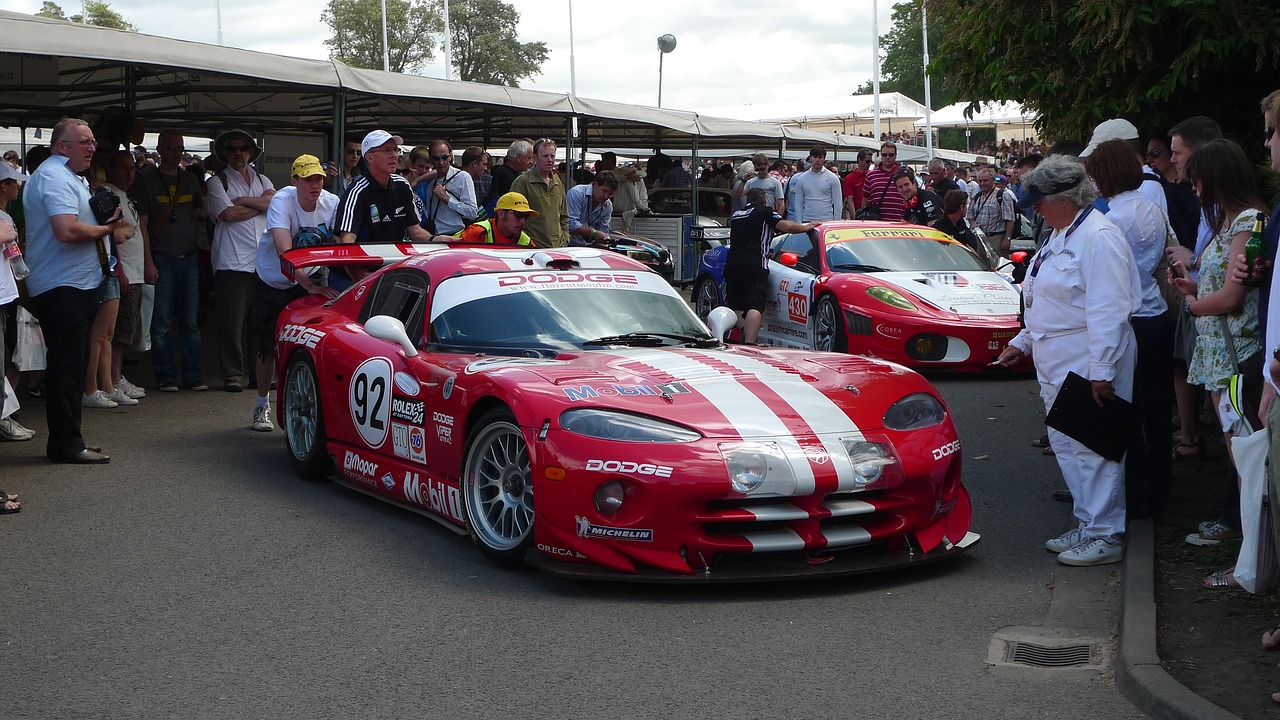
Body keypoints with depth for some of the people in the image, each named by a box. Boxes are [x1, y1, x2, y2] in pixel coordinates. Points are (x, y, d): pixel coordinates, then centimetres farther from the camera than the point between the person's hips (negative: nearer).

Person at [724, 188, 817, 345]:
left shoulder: (736, 215, 24)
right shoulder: (764, 213, 6)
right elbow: (787, 226, -5)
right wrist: (808, 226, 11)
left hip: (732, 265, 5)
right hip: (755, 266, -5)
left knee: (735, 307, 16)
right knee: (754, 308, -15)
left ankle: (744, 331, -10)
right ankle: (749, 342, -33)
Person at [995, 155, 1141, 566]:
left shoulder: (1099, 237, -16)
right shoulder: (1062, 235, 16)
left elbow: (1108, 311, -22)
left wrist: (1101, 371, -24)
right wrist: (1023, 343, 22)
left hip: (1088, 369, -10)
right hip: (1058, 366, 10)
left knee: (1091, 449, -5)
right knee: (1066, 446, 14)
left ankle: (1106, 536, 4)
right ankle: (1087, 527, 24)